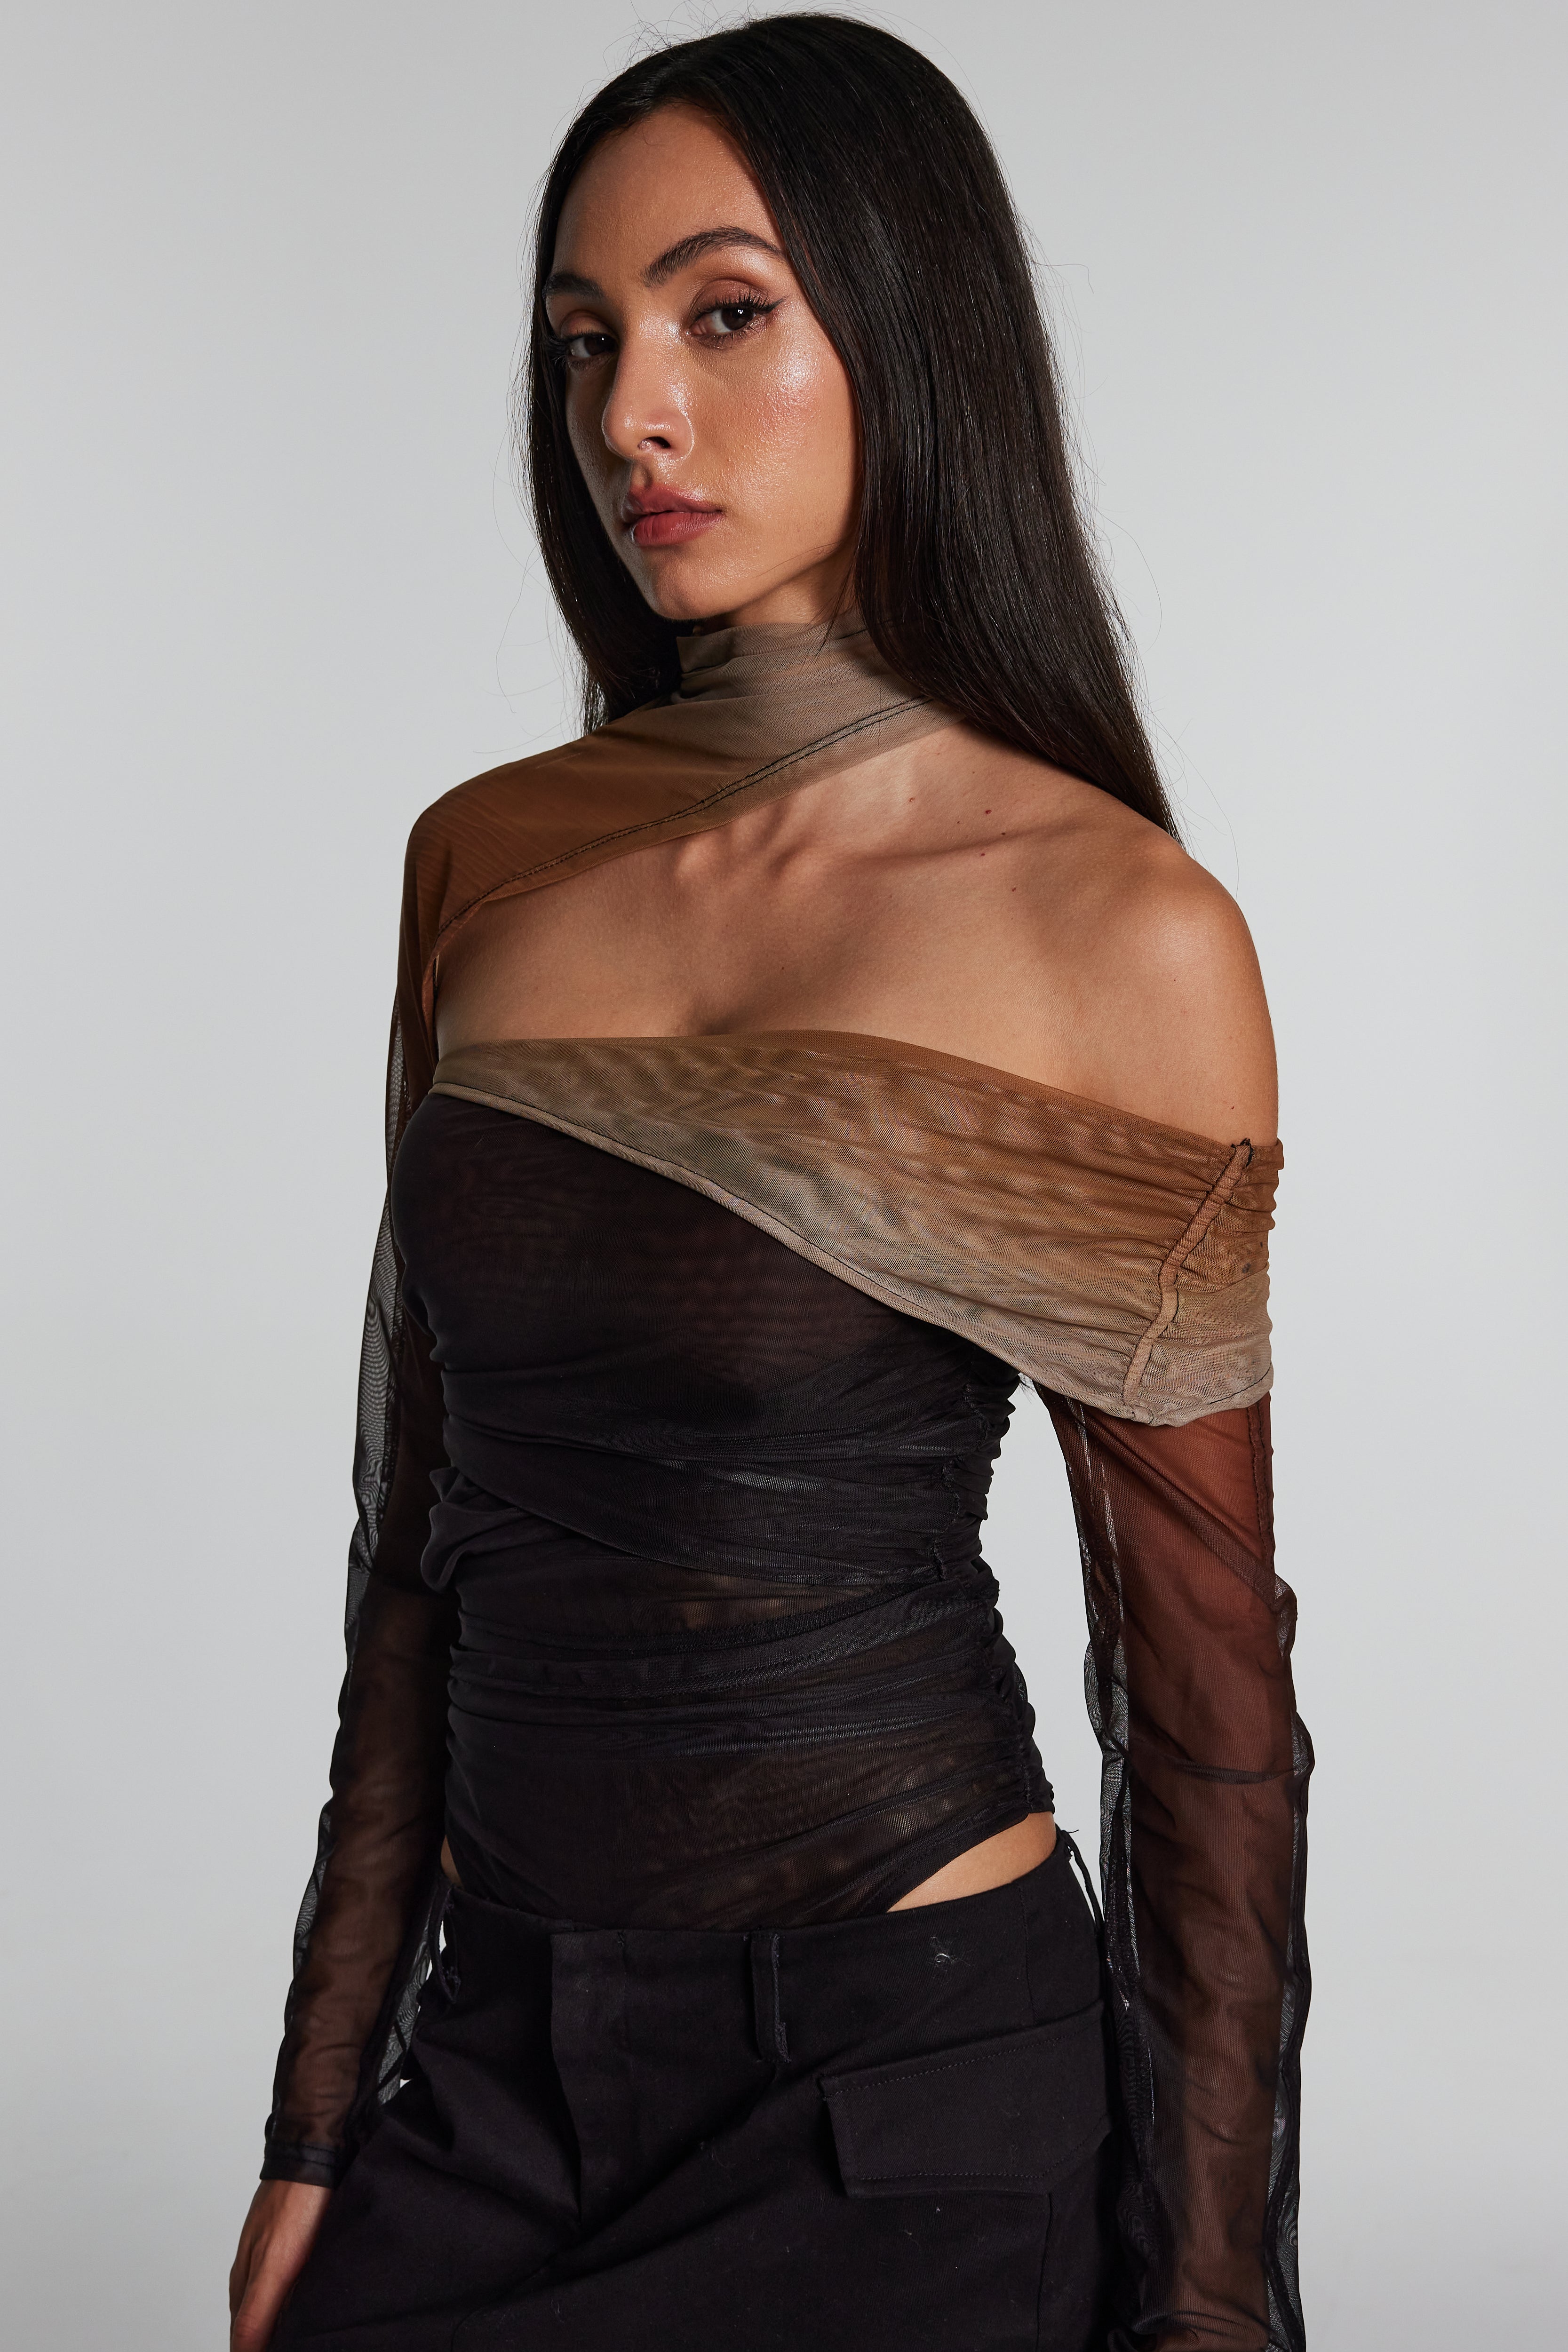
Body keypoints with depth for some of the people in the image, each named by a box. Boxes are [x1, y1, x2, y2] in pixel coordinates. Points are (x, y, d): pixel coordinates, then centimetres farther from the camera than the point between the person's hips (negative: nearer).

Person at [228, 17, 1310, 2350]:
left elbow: (1210, 1680, -9)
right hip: (495, 2057, 4)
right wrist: (318, 2122, 8)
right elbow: (423, 1537, 5)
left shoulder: (1120, 929, -13)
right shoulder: (485, 860, 0)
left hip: (913, 2097, -4)